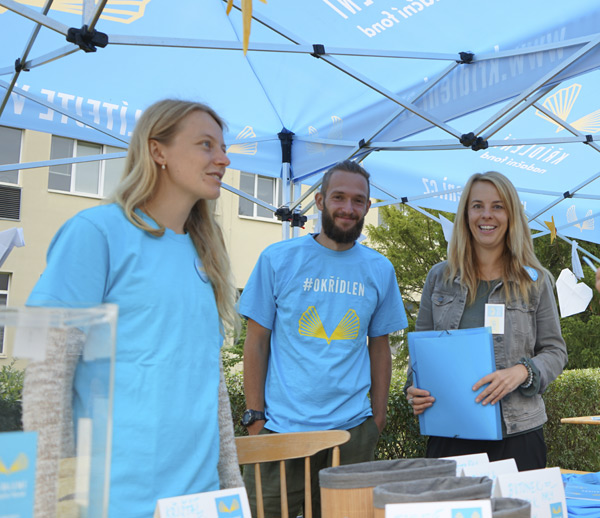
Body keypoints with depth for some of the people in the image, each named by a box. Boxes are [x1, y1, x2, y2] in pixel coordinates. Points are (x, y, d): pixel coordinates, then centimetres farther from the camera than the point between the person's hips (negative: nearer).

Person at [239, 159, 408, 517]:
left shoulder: (380, 270, 6)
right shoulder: (278, 260, -2)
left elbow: (380, 347, 11)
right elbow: (257, 342, 0)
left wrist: (378, 417, 6)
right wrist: (255, 417, -5)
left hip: (352, 430, 2)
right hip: (280, 427, -2)